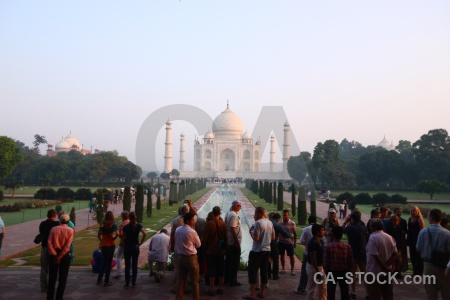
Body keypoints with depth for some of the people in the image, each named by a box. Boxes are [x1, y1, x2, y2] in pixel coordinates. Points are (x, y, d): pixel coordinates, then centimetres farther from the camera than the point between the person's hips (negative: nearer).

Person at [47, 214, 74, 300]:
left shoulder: (53, 229, 2)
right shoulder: (70, 230, -4)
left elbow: (49, 242, -8)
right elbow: (67, 245, -14)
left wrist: (55, 255, -12)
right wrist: (60, 256, -13)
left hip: (54, 255, 2)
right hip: (64, 255, -2)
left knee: (52, 278, 9)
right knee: (62, 278, 9)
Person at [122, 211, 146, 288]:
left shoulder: (126, 227, -10)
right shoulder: (139, 226, -5)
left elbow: (123, 237, -9)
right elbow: (144, 234, -16)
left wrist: (124, 244, 7)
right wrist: (140, 244, -10)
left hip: (127, 248, -2)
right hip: (135, 247, 2)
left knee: (127, 266, 6)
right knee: (134, 265, 10)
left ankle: (127, 284, 10)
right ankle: (133, 283, 15)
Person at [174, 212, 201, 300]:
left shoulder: (177, 230, 2)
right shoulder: (192, 231, -18)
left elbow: (176, 243, 11)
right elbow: (198, 244, -4)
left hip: (180, 257, 6)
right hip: (191, 258, -6)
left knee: (181, 280, 14)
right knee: (194, 282, 7)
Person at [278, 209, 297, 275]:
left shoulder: (292, 223, -8)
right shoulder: (280, 223, 0)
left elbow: (294, 233, -2)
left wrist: (295, 242, -4)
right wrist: (277, 240, 3)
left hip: (289, 242, -3)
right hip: (281, 242, 3)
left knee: (291, 256, 3)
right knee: (282, 255, 11)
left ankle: (292, 270, 17)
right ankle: (283, 269, 26)